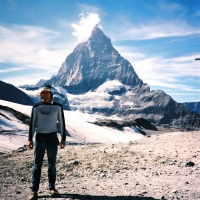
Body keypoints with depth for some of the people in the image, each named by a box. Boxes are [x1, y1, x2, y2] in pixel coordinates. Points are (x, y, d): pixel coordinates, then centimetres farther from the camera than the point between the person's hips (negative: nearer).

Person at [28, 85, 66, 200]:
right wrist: (30, 139, 1)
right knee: (37, 164, 1)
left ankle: (52, 188, 19)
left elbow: (61, 123, 6)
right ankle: (34, 191, 5)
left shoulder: (57, 107, 4)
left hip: (52, 137, 0)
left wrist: (63, 138, 3)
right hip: (39, 137, 0)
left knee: (52, 164, 6)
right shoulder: (36, 107, 5)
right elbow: (32, 123, 7)